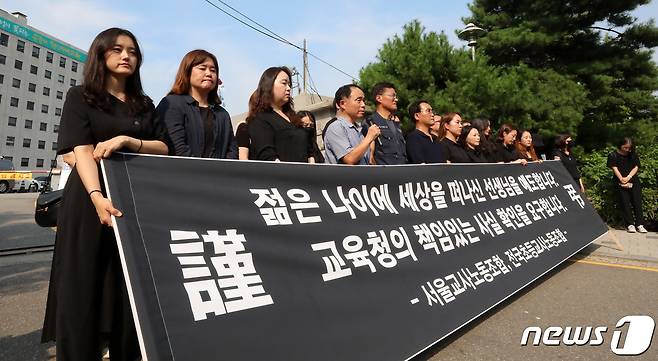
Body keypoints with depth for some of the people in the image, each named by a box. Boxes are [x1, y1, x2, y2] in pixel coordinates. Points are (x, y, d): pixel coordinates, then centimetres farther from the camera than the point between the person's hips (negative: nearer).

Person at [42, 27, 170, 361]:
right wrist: (97, 196, -28)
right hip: (89, 201, -3)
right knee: (81, 290, -1)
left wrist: (126, 140, -14)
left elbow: (163, 148, 5)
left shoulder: (145, 105, 15)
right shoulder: (80, 97, 4)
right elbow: (82, 151, -10)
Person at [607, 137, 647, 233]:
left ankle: (639, 224, -1)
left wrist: (628, 177, -10)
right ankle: (630, 224, -3)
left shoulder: (633, 155, 13)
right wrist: (622, 180, -14)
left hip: (634, 181, 3)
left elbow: (636, 167, 5)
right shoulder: (613, 156, 1)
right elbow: (615, 169, -6)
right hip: (620, 183, -3)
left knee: (637, 202, -3)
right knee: (625, 203, -5)